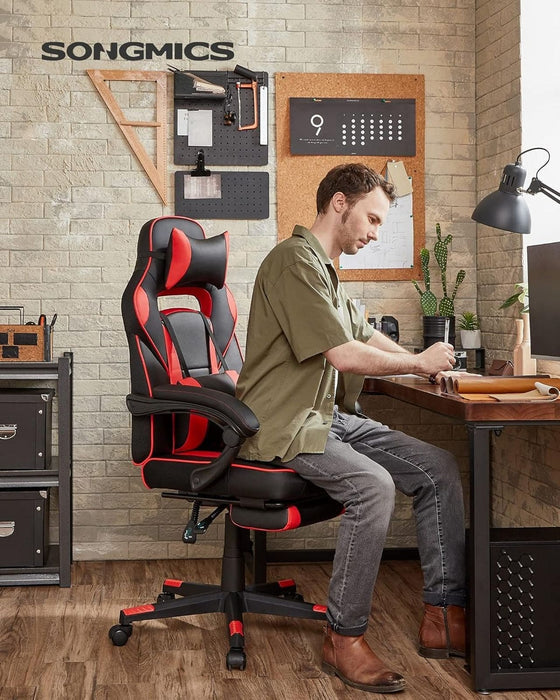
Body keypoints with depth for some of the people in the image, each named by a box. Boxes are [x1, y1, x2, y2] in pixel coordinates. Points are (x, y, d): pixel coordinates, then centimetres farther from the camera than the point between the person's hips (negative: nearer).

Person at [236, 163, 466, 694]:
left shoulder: (325, 269, 20)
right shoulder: (296, 260, -14)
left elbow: (365, 335, 25)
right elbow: (343, 355, -20)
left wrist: (424, 362, 8)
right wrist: (418, 363, -7)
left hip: (328, 416, 10)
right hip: (283, 425, -10)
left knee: (438, 468, -3)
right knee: (373, 486, -33)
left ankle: (443, 618, 0)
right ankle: (344, 639, -19)